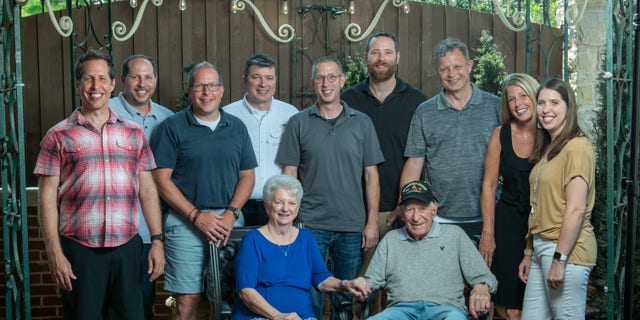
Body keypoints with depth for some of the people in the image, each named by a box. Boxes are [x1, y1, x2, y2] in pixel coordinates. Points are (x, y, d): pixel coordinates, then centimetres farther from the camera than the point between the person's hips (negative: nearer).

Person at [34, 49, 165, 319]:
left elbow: (148, 191, 11)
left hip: (128, 247, 2)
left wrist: (158, 241, 4)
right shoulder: (58, 136, 2)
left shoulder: (134, 133, 10)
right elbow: (47, 199, 0)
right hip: (79, 250, -2)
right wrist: (54, 253, -7)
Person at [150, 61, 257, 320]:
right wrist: (196, 216, -11)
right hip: (185, 222, -3)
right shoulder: (172, 127, 1)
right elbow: (161, 178, -4)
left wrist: (231, 214, -5)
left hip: (229, 221, 3)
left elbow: (247, 176, 11)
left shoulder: (236, 127, 12)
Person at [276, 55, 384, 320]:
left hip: (353, 227, 1)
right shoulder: (298, 123, 3)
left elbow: (371, 176, 6)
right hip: (311, 225, -1)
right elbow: (289, 176, 4)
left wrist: (372, 222, 0)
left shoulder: (362, 123, 6)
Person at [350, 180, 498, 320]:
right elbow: (373, 280, 21)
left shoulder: (454, 234, 17)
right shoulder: (391, 239, 24)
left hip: (444, 307, -2)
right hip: (401, 308, 2)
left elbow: (483, 277, 13)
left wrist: (481, 288, -10)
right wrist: (361, 284, -3)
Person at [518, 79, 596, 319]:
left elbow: (576, 210, -18)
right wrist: (530, 253, 15)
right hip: (541, 247, 8)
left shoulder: (577, 147, -11)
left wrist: (559, 259, -18)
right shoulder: (547, 148, 17)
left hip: (565, 248, -8)